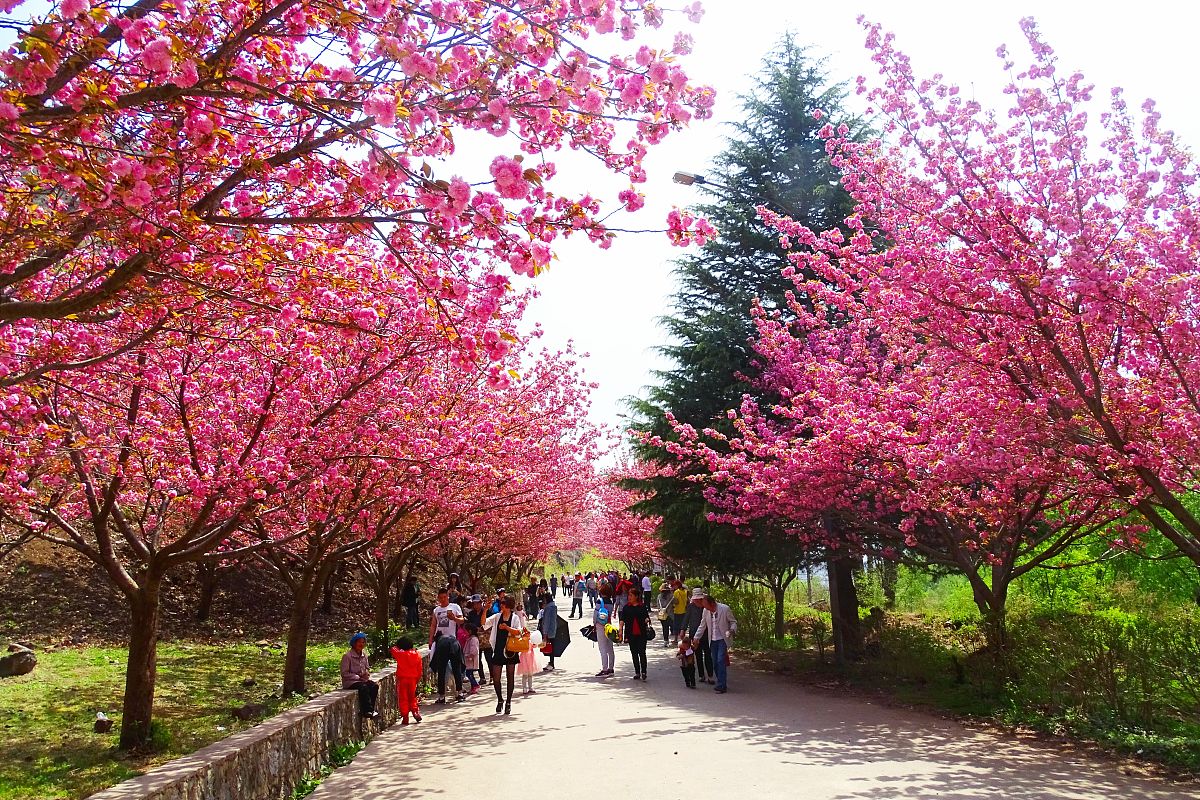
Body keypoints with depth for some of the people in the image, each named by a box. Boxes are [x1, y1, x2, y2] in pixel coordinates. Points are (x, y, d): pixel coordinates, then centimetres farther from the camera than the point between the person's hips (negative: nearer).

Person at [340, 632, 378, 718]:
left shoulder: (364, 655, 9)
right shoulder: (347, 656, -11)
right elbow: (344, 673, -12)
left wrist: (367, 674, -4)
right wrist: (358, 677, -16)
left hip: (362, 679, 6)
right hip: (350, 682, -6)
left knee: (375, 686, -20)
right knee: (363, 687, -33)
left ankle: (370, 710, -19)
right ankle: (368, 711, -27)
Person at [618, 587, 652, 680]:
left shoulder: (642, 606, 2)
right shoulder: (626, 607, 5)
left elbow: (646, 617, 9)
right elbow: (622, 619, 2)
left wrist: (647, 620, -13)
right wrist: (620, 630, -7)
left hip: (642, 633, -2)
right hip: (631, 634, 2)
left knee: (642, 653, -5)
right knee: (634, 653, 7)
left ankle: (643, 672, 1)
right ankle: (637, 672, 16)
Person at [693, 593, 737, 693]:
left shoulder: (725, 609, -15)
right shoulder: (706, 611, -2)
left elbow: (733, 622, -4)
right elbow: (702, 626, 10)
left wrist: (732, 630, -23)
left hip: (722, 639, -5)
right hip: (713, 640, 5)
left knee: (721, 661, -13)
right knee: (715, 663, 6)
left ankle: (722, 686, -8)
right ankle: (721, 684, 19)